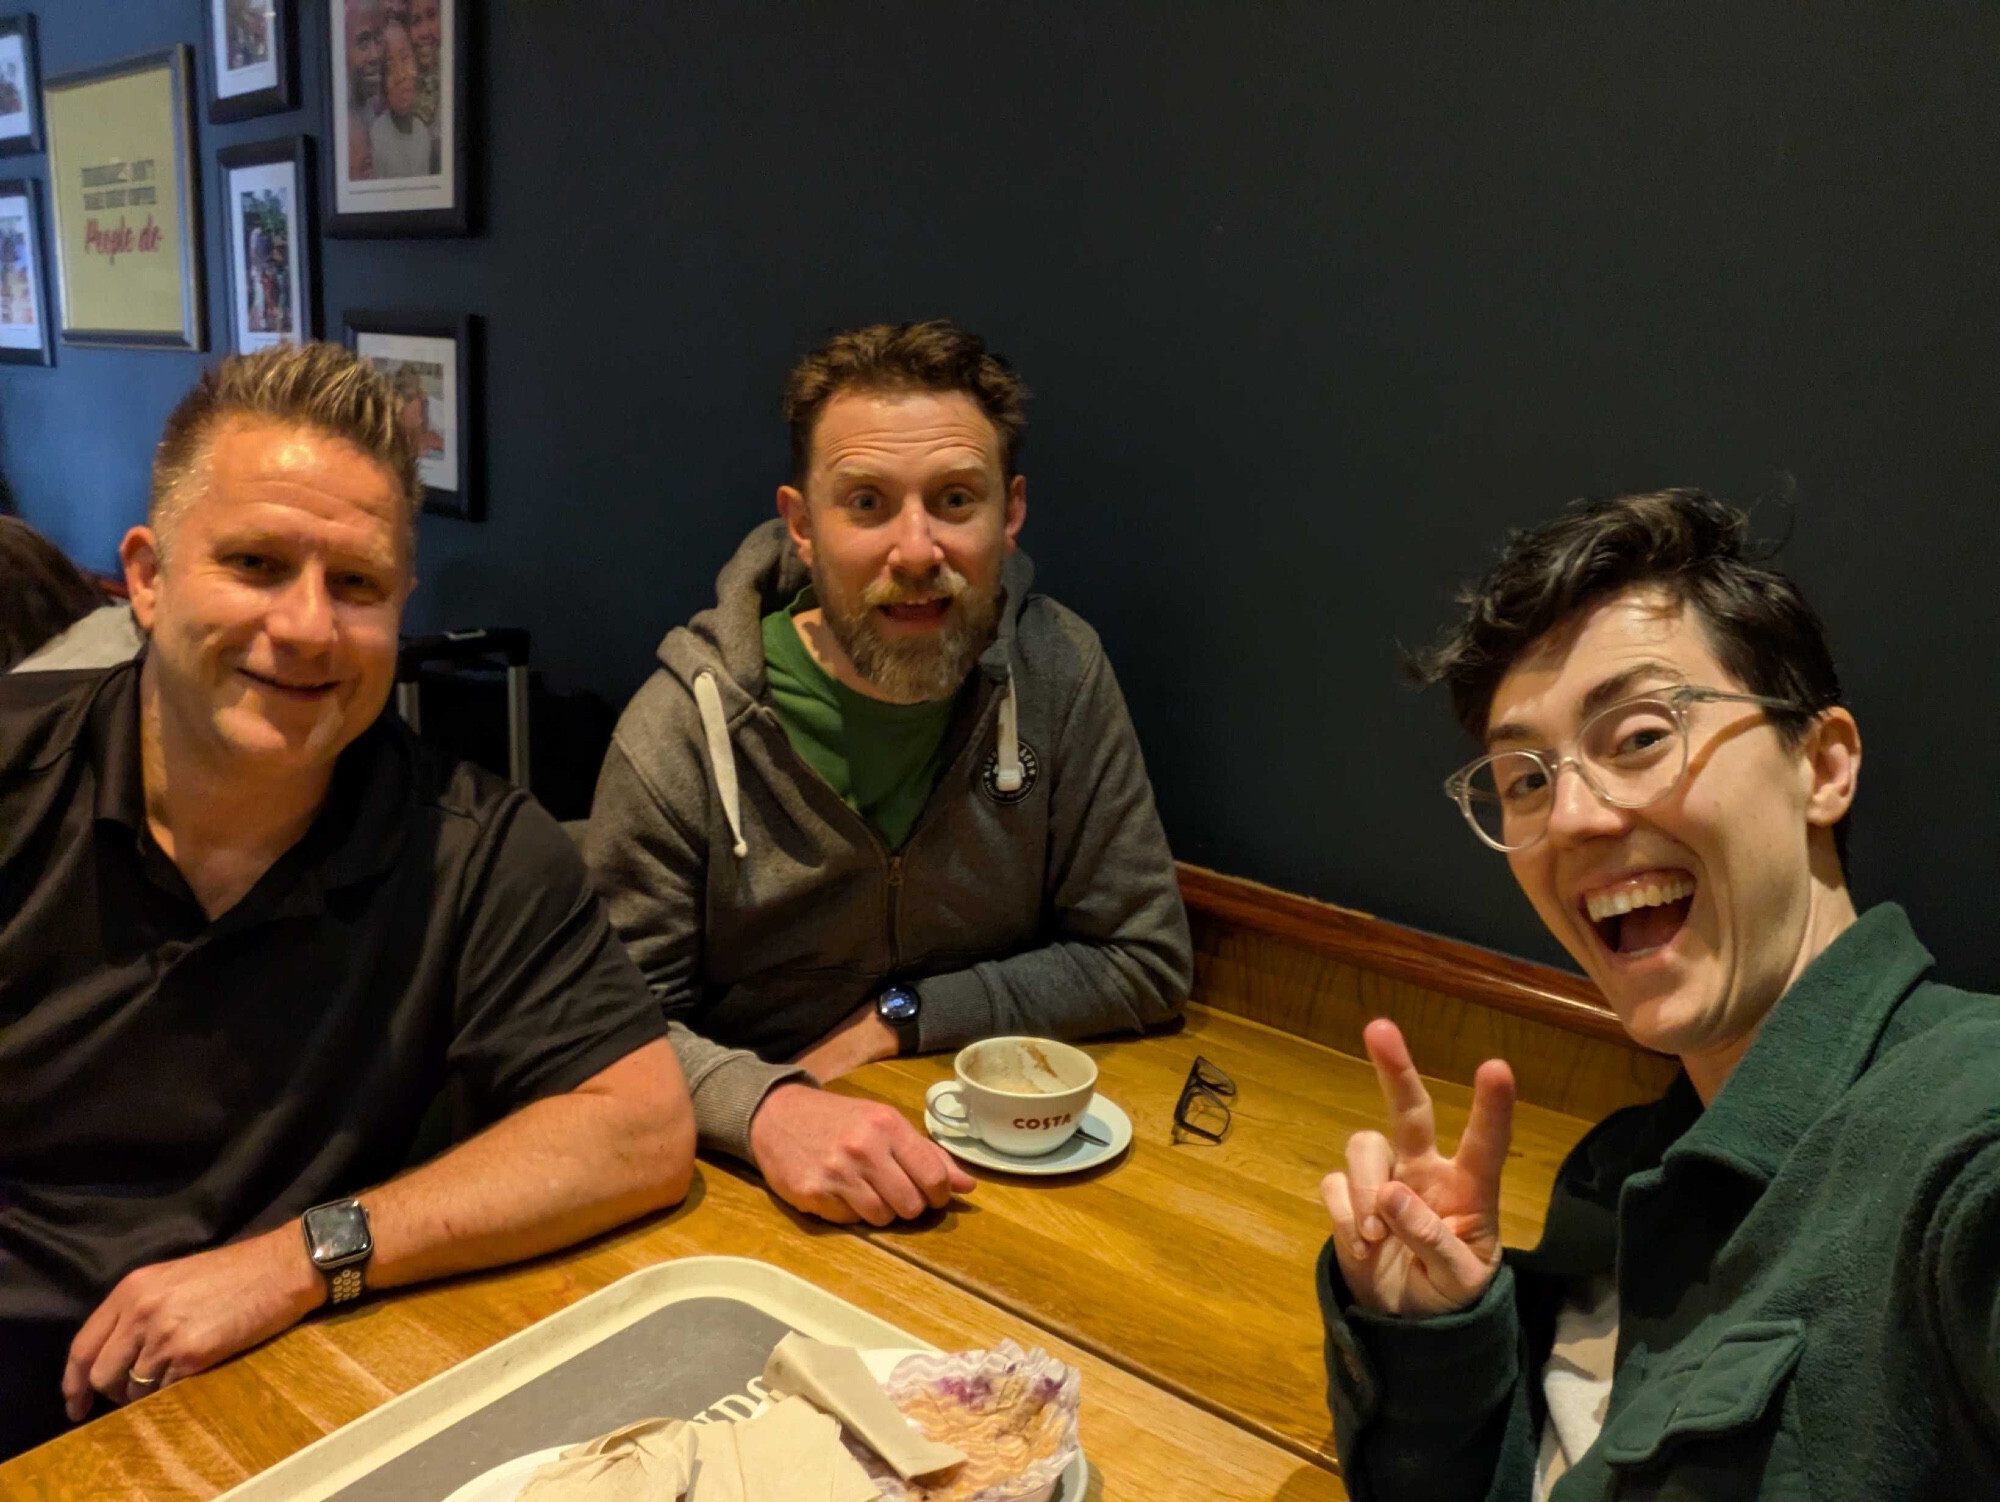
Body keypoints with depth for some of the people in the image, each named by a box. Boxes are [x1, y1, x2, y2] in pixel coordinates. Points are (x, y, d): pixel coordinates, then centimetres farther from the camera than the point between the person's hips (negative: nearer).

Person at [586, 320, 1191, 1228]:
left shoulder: (1059, 673, -7)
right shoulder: (683, 727, -13)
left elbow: (1146, 963, -3)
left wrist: (899, 1018, -10)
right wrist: (763, 1106, -31)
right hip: (752, 1179, -1)